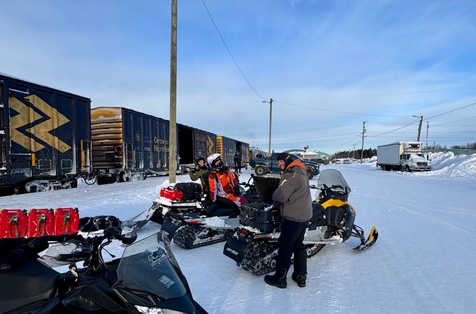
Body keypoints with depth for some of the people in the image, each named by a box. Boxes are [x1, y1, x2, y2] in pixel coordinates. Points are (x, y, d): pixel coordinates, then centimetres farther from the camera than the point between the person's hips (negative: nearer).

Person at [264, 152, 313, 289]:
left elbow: (280, 195, -25)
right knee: (298, 245, 18)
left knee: (285, 246, 1)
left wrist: (275, 200, -3)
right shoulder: (300, 172, 12)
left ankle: (280, 278, 13)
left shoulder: (292, 175, -21)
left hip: (293, 217, -10)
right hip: (304, 215, 10)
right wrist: (279, 203, 5)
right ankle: (300, 276, 27)